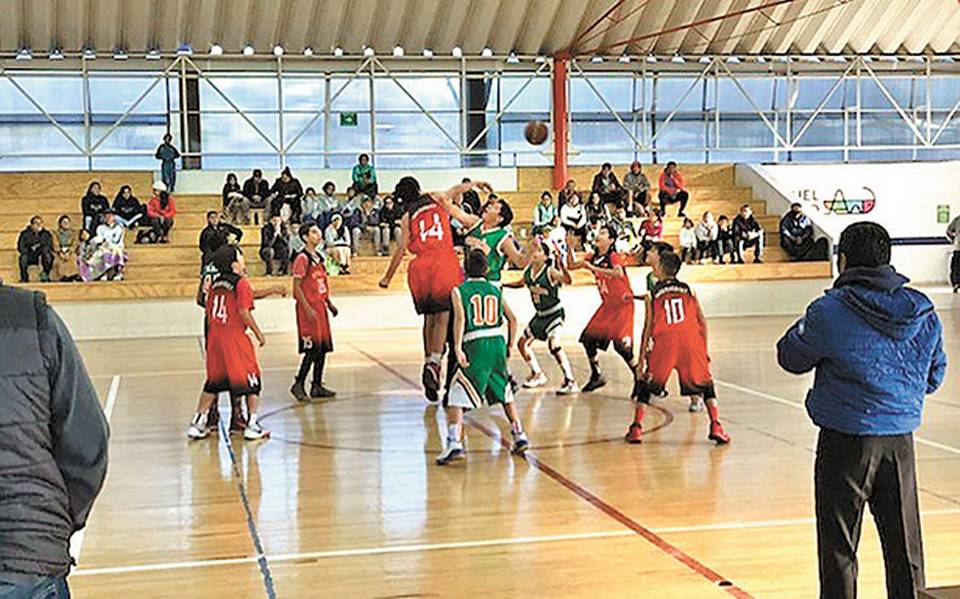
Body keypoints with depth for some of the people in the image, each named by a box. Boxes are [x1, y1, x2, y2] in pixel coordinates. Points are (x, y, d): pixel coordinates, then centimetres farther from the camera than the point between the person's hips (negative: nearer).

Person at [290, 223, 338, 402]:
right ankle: (298, 385, -3)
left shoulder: (318, 257, 14)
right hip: (309, 308, -9)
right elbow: (297, 287, -15)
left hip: (320, 306, 9)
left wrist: (329, 303, 17)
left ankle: (317, 386, 15)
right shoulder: (302, 258, -12)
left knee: (323, 347, 8)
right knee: (313, 348, -11)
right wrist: (308, 309, -20)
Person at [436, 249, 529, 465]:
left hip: (475, 346, -4)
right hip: (498, 342, 4)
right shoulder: (495, 290, 15)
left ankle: (455, 444, -15)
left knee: (456, 398, -1)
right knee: (506, 394, 23)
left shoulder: (459, 291, 3)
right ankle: (520, 436, 23)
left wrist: (457, 348, -18)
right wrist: (509, 347, 25)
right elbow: (512, 319, 16)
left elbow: (460, 318, -12)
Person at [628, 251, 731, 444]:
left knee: (646, 383, 15)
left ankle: (636, 428, 7)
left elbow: (648, 328, 5)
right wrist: (704, 351, 20)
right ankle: (716, 426, 4)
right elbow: (702, 322, 11)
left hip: (665, 341, -1)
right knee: (706, 383, 16)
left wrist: (642, 359, 7)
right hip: (691, 341, 1)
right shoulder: (689, 290, 15)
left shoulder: (652, 295, 10)